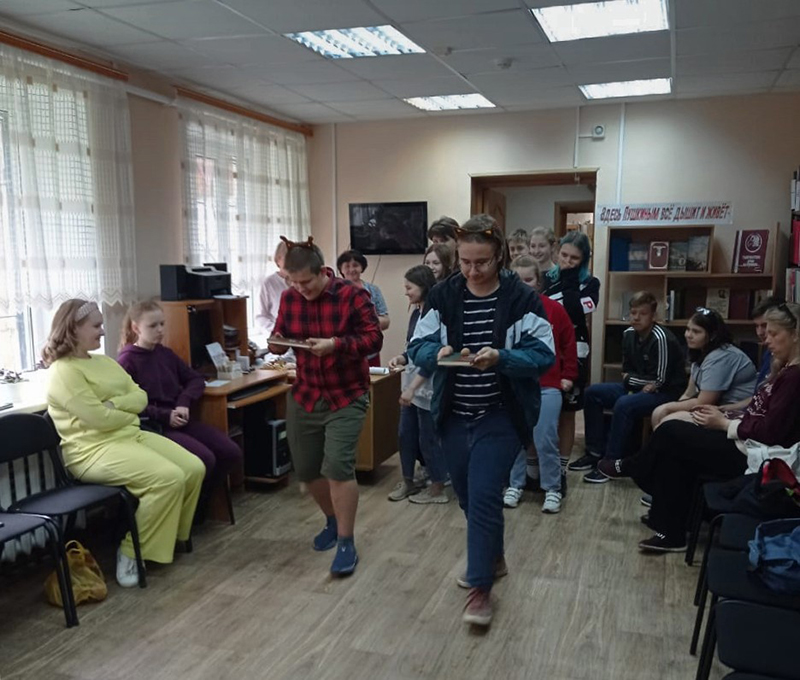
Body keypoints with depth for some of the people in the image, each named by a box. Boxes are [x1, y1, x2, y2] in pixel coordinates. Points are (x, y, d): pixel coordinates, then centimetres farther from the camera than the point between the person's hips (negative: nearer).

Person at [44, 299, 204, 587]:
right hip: (95, 449, -9)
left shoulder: (104, 361, 17)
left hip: (132, 435, 9)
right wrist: (130, 413, -1)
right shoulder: (63, 371, -12)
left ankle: (169, 535, 9)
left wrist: (115, 404, -10)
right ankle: (131, 550, -11)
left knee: (194, 469, -7)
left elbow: (141, 397, 9)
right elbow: (99, 418, -20)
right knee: (169, 478, -27)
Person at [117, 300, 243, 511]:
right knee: (205, 459, -27)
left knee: (232, 453, -8)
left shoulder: (166, 354, 15)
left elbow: (196, 379, 18)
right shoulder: (126, 361, -6)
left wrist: (184, 403, -2)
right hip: (153, 426, -7)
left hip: (179, 419, 7)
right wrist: (165, 415, -20)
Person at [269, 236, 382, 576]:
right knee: (306, 469, 12)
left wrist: (335, 344, -30)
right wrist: (276, 343, -18)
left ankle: (346, 544, -1)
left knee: (338, 465, -16)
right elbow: (280, 337, 7)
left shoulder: (353, 296, -14)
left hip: (347, 396, -5)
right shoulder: (290, 298, -1)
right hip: (305, 395, 5)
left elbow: (374, 339, -15)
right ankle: (333, 521, 39)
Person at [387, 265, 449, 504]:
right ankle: (408, 481, 29)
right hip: (411, 383, 8)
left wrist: (413, 387, -21)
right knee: (405, 434, 13)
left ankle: (438, 488, 17)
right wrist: (401, 358, -4)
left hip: (428, 386, -8)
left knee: (428, 438, 2)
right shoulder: (415, 314, 9)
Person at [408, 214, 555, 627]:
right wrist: (438, 353, -23)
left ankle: (480, 586, 8)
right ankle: (492, 558, 41)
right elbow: (418, 347, -1)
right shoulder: (442, 295, 0)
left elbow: (543, 355, -12)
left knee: (484, 497, -8)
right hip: (454, 417, 4)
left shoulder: (521, 298, -9)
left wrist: (501, 358, -29)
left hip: (500, 417, -4)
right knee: (468, 497, 17)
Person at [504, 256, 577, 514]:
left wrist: (568, 375, 4)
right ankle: (515, 485, 22)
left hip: (547, 387, -1)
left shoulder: (554, 309, -1)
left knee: (545, 440, 0)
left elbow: (568, 343, 6)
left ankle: (552, 489, 14)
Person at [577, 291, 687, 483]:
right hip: (639, 388, 9)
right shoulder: (629, 334, 1)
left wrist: (630, 379, -9)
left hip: (666, 392, -9)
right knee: (592, 393, 0)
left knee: (624, 405, -34)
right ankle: (596, 452, 2)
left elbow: (660, 381, -22)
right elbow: (626, 372, 10)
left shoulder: (661, 338, -23)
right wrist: (632, 381, -12)